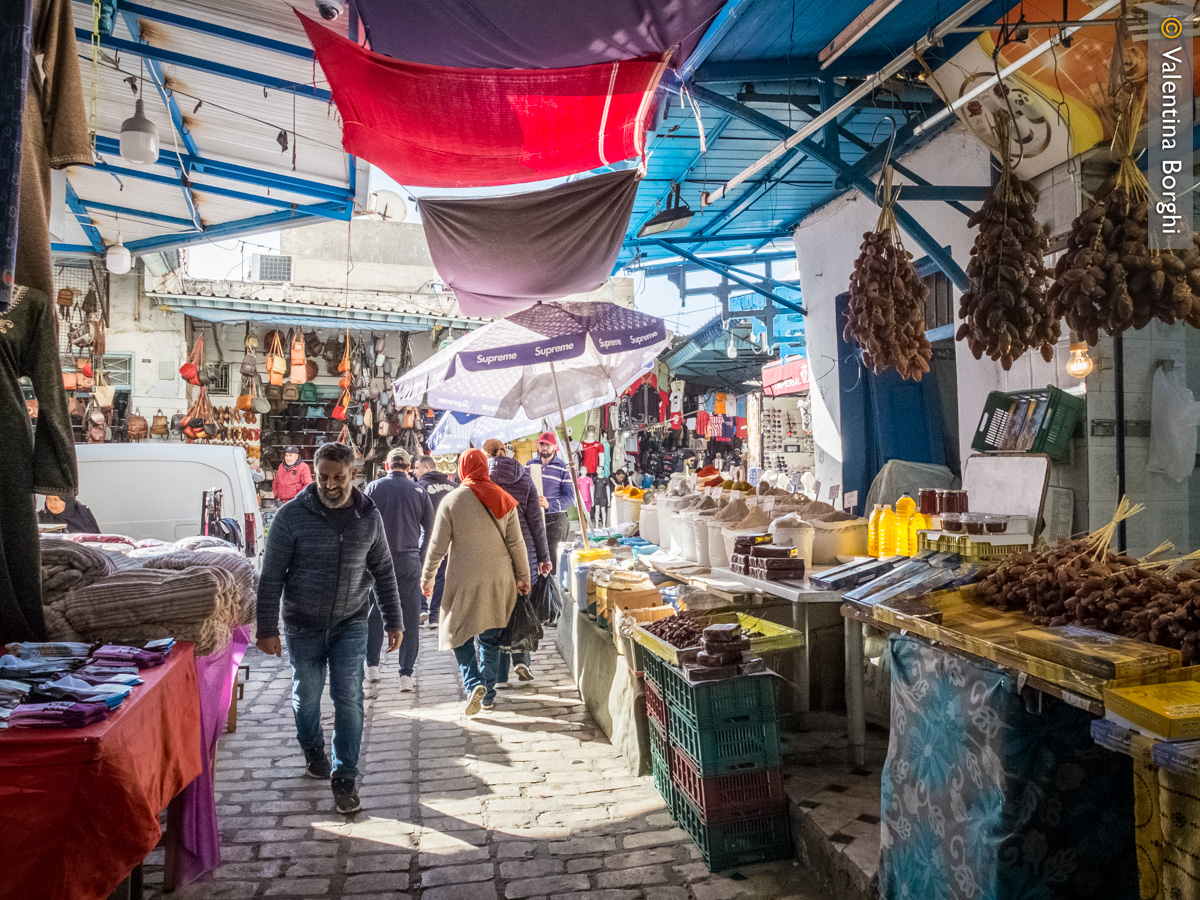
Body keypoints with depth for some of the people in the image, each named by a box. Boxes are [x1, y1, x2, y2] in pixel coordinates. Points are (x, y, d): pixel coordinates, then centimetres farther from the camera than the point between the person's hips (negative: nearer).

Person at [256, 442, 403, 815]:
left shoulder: (369, 516, -4)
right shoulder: (292, 516, -12)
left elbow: (383, 571, 5)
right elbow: (271, 576, -8)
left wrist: (394, 621, 4)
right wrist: (267, 628, -9)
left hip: (350, 623, 1)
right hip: (303, 626, -1)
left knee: (349, 698, -4)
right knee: (307, 694, 14)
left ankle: (345, 778, 8)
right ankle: (313, 751, 41)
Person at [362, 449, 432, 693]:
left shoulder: (373, 488, -1)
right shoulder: (419, 492, 1)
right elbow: (430, 529, 4)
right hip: (409, 561, 0)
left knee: (374, 614, 17)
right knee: (410, 617, 4)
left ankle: (372, 666, 22)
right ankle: (406, 675, 2)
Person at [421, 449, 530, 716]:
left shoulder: (452, 500, -8)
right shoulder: (502, 499, 0)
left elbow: (438, 546, -5)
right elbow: (516, 543, 2)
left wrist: (427, 578, 7)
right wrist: (523, 577, 12)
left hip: (464, 581, -3)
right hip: (499, 581, 3)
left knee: (460, 635, 9)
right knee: (491, 639, 13)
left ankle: (474, 684, -10)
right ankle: (487, 694, 18)